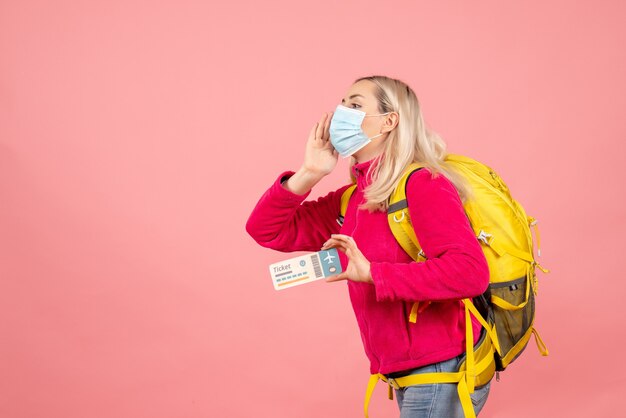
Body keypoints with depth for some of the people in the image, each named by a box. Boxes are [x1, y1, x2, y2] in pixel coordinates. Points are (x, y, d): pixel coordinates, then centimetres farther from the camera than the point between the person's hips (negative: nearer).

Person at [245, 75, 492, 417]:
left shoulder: (423, 186, -16)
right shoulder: (352, 199, 8)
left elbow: (470, 272, -29)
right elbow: (266, 230, 8)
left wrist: (373, 273, -29)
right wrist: (308, 175, -5)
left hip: (444, 371, -8)